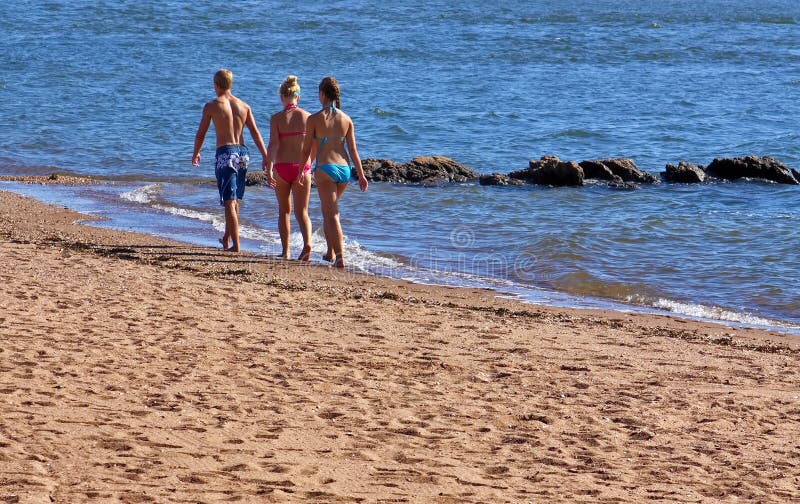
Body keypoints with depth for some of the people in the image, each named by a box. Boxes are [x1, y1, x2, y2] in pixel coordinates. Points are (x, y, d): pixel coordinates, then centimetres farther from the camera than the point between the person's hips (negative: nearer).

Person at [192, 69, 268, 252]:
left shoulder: (211, 106, -4)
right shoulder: (243, 106, 7)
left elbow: (200, 134, 3)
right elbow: (255, 133, 3)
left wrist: (196, 154, 19)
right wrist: (265, 157, 4)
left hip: (225, 153, -5)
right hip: (242, 152, 5)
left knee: (229, 202, -4)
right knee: (234, 200, 19)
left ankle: (235, 245, -9)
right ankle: (227, 239, 34)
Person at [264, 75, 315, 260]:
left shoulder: (276, 118, -5)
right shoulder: (307, 117, 1)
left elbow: (273, 144, -15)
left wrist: (269, 170, -19)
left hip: (282, 167, -1)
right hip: (302, 168, 1)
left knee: (284, 210, 16)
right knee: (302, 212, 4)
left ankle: (285, 251, 18)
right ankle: (307, 243, -21)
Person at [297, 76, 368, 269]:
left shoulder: (314, 119, -6)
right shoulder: (346, 119, 4)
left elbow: (306, 150, -2)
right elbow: (353, 150, 5)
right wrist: (361, 174, 10)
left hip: (325, 168, -5)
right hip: (344, 168, 5)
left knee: (331, 214, -3)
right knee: (329, 209, 24)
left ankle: (339, 257, -13)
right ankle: (331, 252, 28)